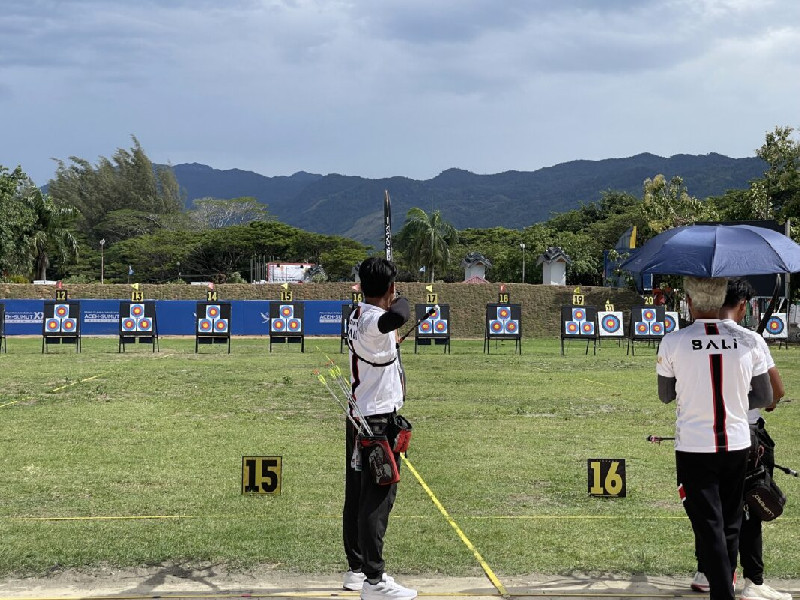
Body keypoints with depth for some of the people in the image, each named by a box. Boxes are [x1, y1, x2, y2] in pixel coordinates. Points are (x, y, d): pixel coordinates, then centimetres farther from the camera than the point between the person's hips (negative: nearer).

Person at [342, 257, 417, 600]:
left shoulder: (358, 315, 9)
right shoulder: (374, 320, -21)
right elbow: (397, 316, -44)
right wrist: (401, 304, -22)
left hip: (360, 418, 10)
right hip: (378, 420, -10)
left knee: (357, 495, 15)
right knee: (378, 498, -6)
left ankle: (356, 570, 25)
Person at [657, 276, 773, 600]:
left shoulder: (673, 342, -10)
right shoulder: (749, 340, -5)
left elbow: (665, 396, 3)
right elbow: (764, 398, 2)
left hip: (694, 448, -3)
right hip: (737, 445, 3)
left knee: (710, 528, 1)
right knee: (730, 525, 18)